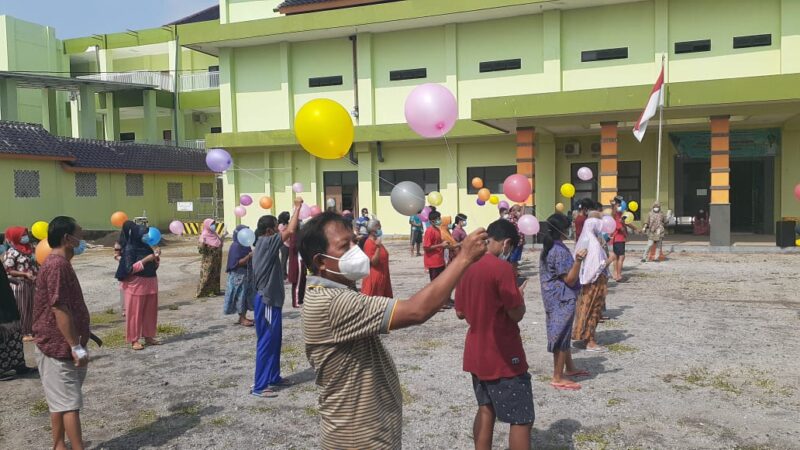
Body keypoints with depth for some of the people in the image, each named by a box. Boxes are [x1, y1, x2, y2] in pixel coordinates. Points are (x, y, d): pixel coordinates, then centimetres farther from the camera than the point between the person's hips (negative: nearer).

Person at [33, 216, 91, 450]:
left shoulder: (60, 263, 12)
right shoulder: (58, 265, -21)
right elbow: (60, 309, -25)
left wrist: (82, 336, 24)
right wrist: (76, 347, -23)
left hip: (62, 346, 10)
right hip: (60, 347, -10)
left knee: (60, 402, 16)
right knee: (70, 404, -6)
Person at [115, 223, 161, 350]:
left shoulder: (147, 247, 9)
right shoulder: (130, 249, -11)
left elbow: (154, 266, 16)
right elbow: (130, 269, -18)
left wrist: (156, 257, -3)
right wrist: (146, 259, -21)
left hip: (151, 282, 7)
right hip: (137, 283, -7)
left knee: (150, 311, 11)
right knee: (135, 312, 1)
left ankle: (148, 336, 21)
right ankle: (134, 340, 8)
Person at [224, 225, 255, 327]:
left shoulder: (245, 245, 9)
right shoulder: (236, 246, -16)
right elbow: (238, 263, -21)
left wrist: (253, 256, 1)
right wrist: (249, 256, -28)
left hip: (246, 275, 9)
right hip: (238, 275, -9)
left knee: (247, 295, 11)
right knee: (240, 296, -2)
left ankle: (243, 317, 20)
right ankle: (242, 319, 5)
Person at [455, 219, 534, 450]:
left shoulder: (468, 267, 3)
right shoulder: (502, 268, -19)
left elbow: (460, 312, 10)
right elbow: (516, 314, -16)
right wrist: (519, 295, 2)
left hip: (476, 352, 8)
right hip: (503, 356, -8)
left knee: (486, 409, 19)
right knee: (521, 419, 3)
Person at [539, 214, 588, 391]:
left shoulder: (547, 249, 8)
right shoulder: (560, 251, -21)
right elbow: (570, 280, -22)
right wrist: (578, 260, -33)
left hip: (553, 298, 10)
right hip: (562, 299, -10)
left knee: (563, 335, 21)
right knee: (561, 336, -3)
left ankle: (569, 368, 35)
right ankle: (557, 378, 4)